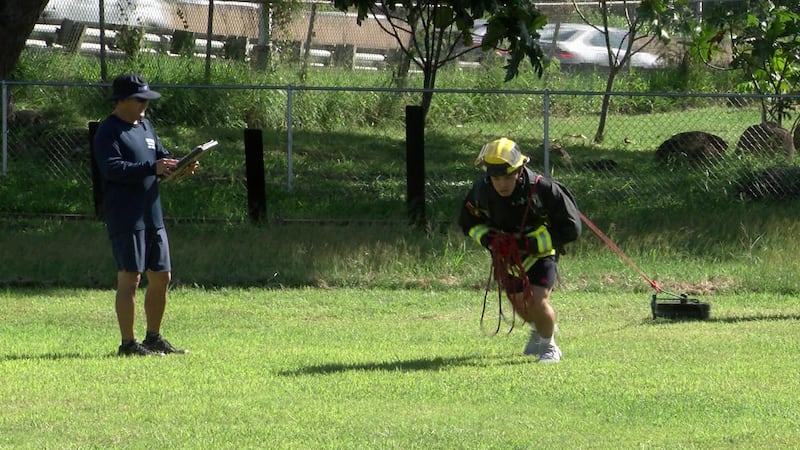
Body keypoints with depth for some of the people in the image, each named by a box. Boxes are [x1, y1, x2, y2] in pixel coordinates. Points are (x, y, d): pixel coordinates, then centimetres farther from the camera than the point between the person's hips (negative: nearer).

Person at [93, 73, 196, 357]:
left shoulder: (145, 126, 19)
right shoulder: (108, 131, -9)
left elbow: (162, 157, 23)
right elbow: (113, 169, -21)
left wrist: (179, 167, 1)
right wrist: (152, 168, -27)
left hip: (152, 215, 9)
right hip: (124, 218, -9)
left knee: (161, 277, 12)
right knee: (130, 279, -8)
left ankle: (154, 338, 24)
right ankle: (128, 343, -5)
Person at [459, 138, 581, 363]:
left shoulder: (542, 189, -31)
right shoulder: (481, 191, -18)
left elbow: (570, 229, -24)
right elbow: (468, 222, 3)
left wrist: (530, 243, -31)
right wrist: (487, 238, -19)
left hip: (540, 253, -4)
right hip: (507, 256, 4)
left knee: (537, 301, -21)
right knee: (520, 304, 16)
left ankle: (549, 346, 8)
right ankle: (538, 330, 53)